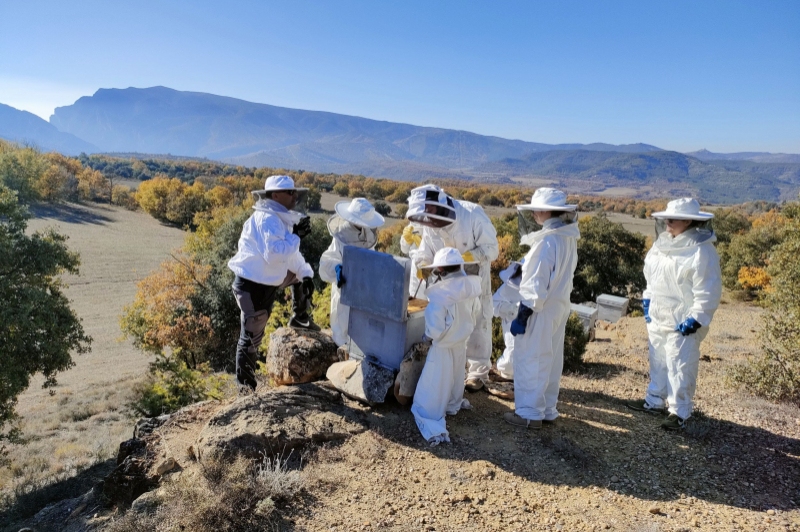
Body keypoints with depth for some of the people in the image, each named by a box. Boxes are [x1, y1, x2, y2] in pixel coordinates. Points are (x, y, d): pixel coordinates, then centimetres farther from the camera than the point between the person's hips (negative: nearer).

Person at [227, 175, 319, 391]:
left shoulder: (278, 217, 7)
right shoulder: (266, 219, -23)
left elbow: (290, 252, 11)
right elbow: (275, 254, -34)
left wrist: (305, 273, 0)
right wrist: (296, 235, -24)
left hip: (269, 282, 9)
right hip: (252, 287, -9)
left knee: (302, 275, 21)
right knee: (251, 337, 4)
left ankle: (301, 318, 31)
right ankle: (245, 385, 21)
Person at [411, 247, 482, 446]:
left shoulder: (440, 294, -28)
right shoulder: (470, 289, -9)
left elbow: (435, 329, -25)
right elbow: (475, 314, 7)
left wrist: (430, 336, -4)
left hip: (443, 348, -6)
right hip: (461, 344, 7)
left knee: (432, 392, 0)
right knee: (454, 381, 29)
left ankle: (434, 429, -5)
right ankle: (453, 405, 50)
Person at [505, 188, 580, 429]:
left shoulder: (547, 240, -22)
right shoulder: (568, 237, 4)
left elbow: (537, 284, -22)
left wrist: (522, 316, -16)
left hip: (541, 310, -9)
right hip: (559, 306, 9)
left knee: (530, 360, 4)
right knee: (551, 359, 17)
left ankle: (530, 413, 14)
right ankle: (547, 409, 30)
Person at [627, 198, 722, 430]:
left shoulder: (701, 251, -18)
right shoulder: (664, 242, 7)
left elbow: (708, 291, -19)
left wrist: (697, 318, -21)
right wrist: (647, 299, 15)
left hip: (682, 322, -8)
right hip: (658, 317, 9)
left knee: (680, 367, -1)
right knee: (658, 362, 19)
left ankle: (680, 412, 12)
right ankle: (654, 400, 33)